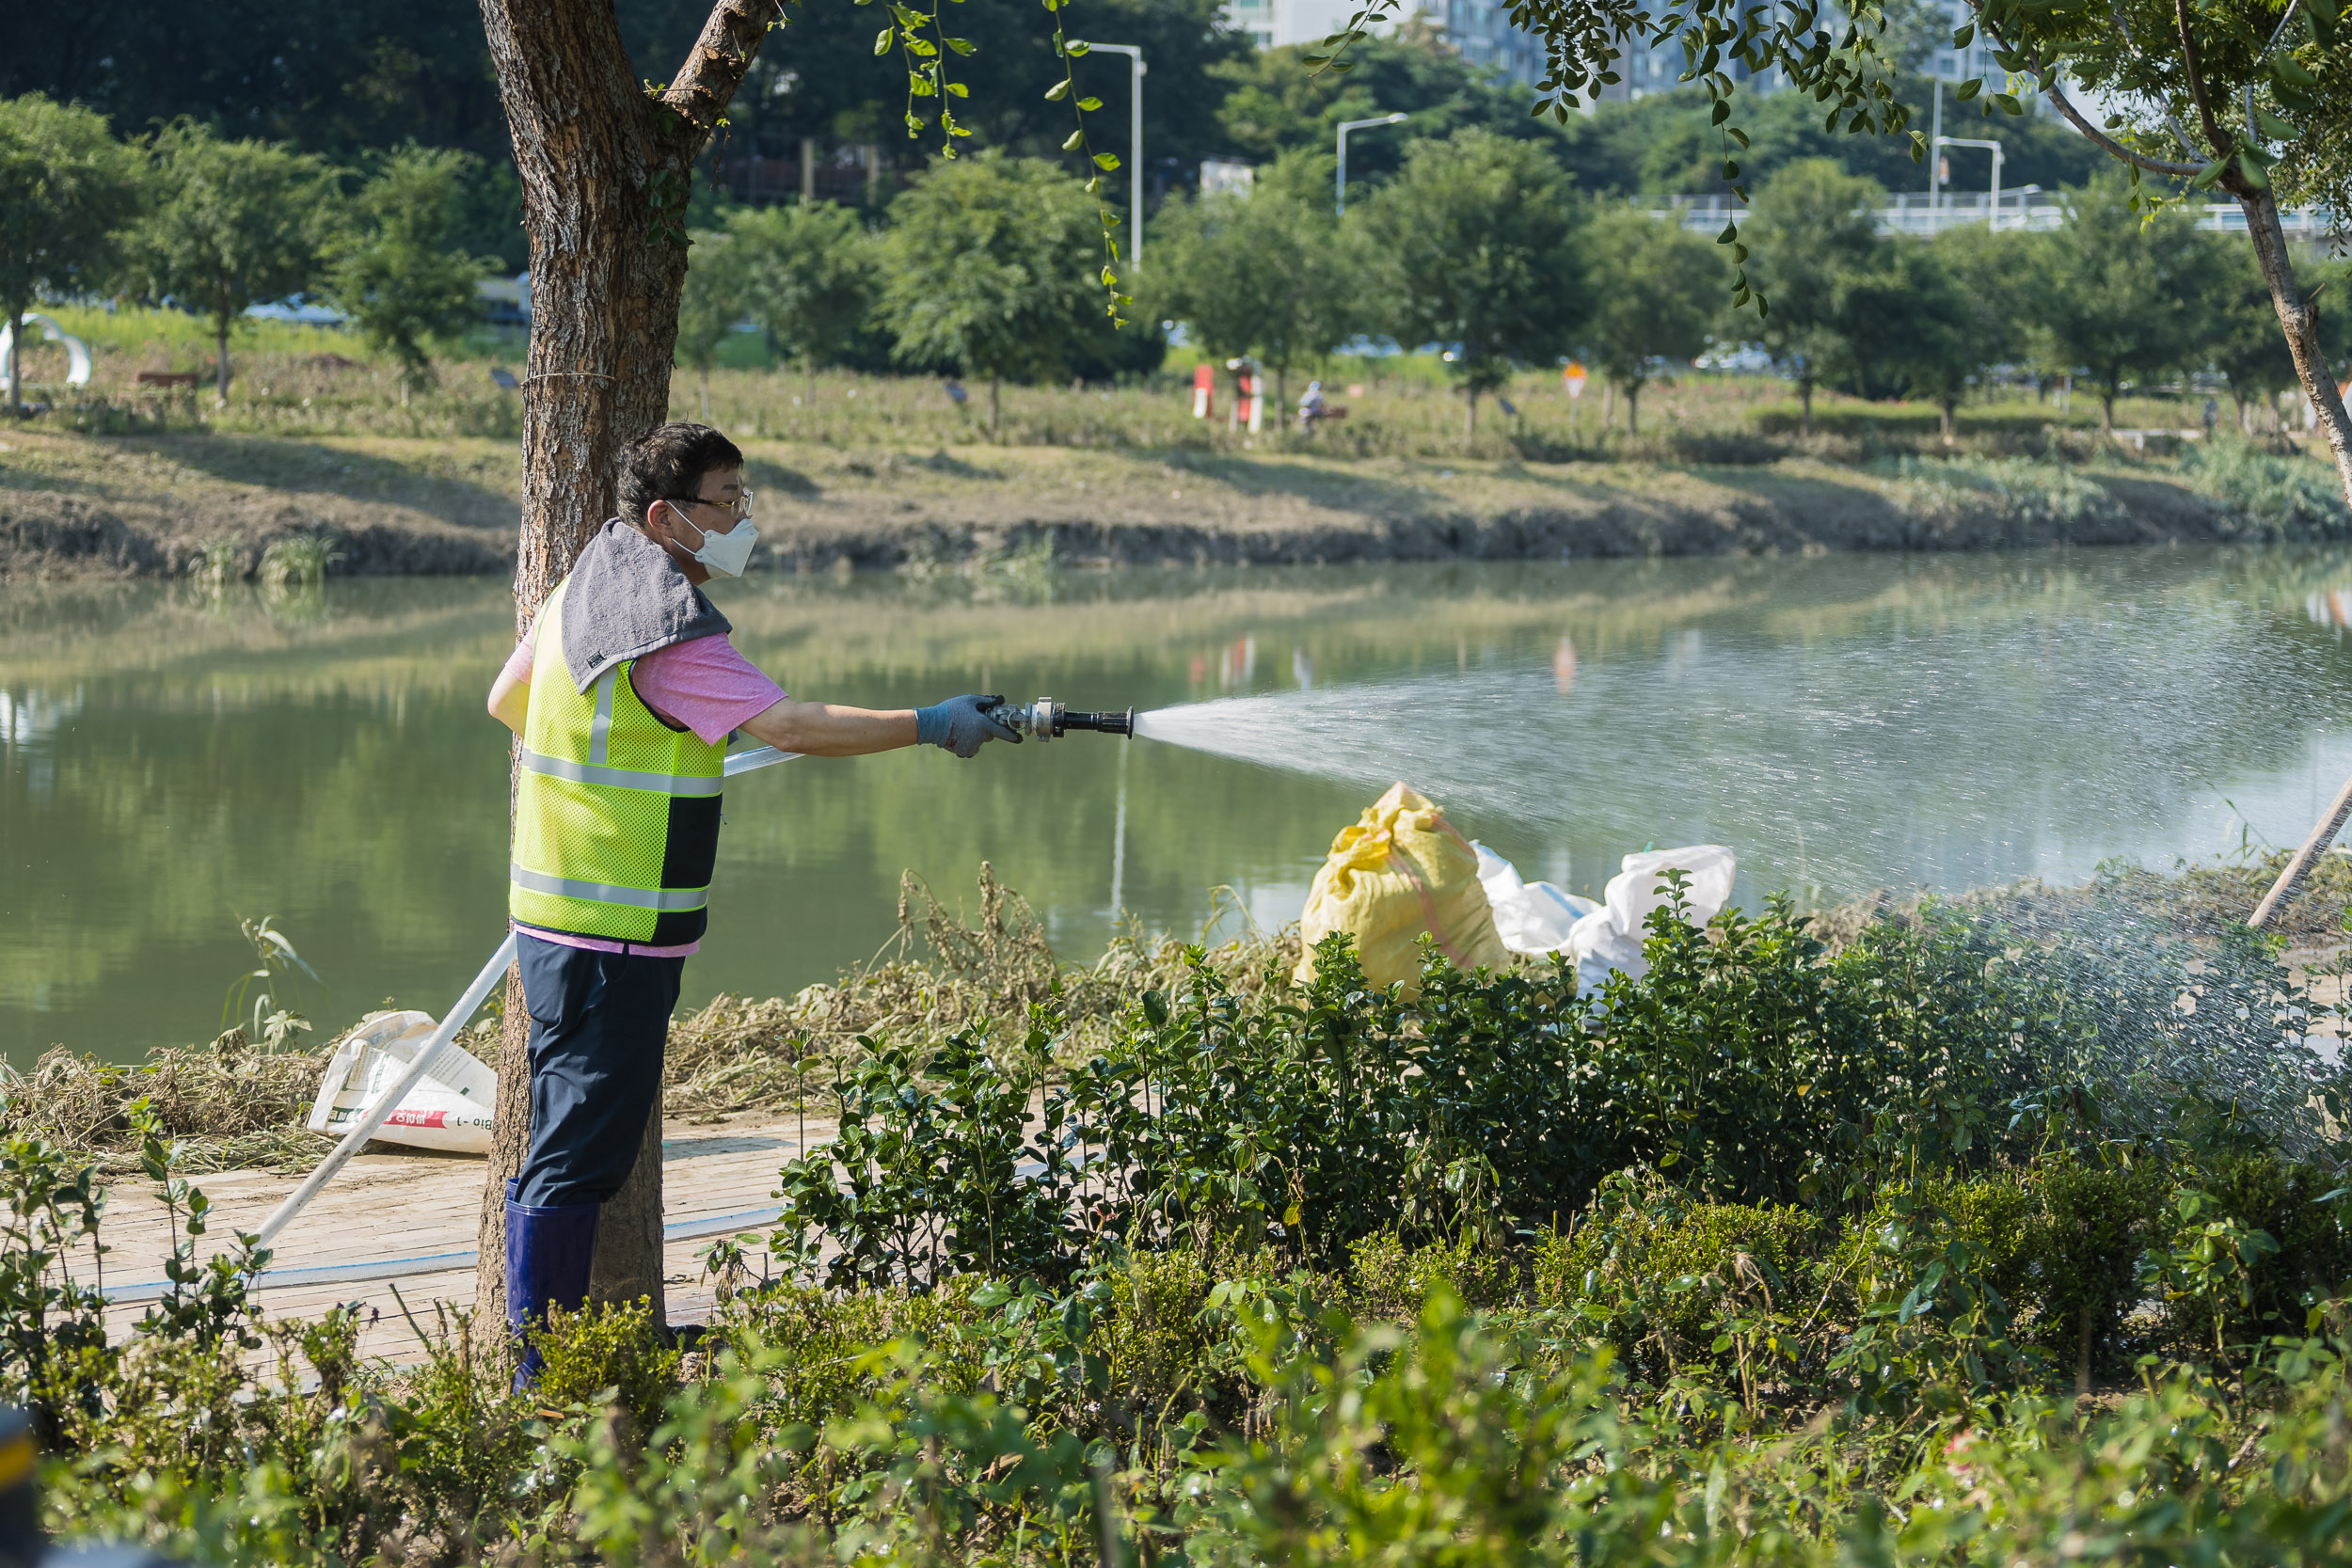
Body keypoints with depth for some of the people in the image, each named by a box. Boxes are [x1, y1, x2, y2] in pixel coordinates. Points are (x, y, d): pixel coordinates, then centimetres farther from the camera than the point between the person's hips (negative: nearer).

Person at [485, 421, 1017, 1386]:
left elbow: (507, 701, 26)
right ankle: (544, 1370, -5)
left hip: (558, 915, 10)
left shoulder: (583, 593, 13)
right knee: (583, 1147, -7)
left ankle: (542, 1345, 21)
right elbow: (792, 726, -23)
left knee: (566, 1136, 15)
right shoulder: (667, 633, -18)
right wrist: (931, 726, -21)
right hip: (615, 937, -10)